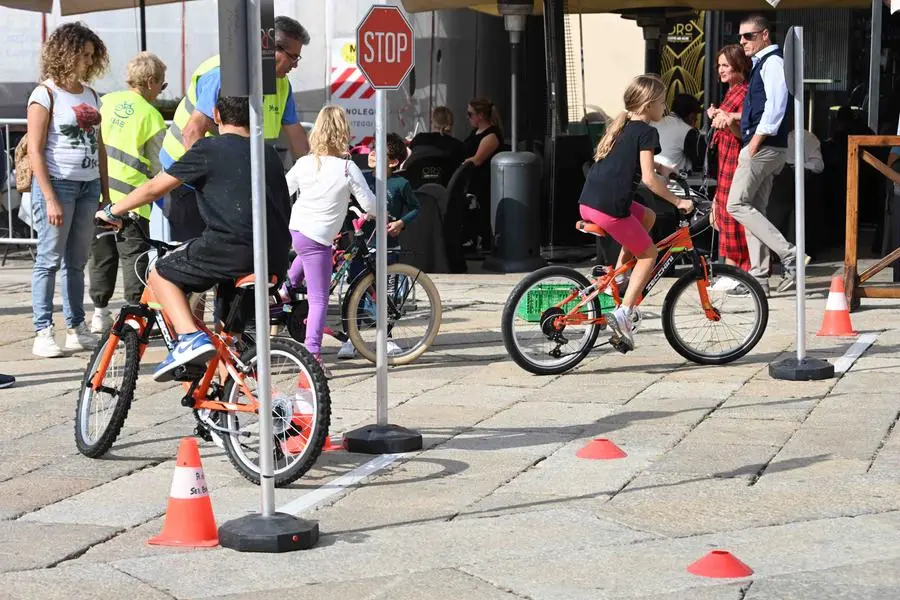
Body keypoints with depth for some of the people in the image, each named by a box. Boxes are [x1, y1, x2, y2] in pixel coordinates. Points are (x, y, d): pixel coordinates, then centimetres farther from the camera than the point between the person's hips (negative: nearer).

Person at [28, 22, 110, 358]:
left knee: (76, 263, 10)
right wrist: (50, 199, -16)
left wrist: (106, 193, 13)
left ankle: (76, 330, 15)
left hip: (89, 185, 6)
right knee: (49, 261, -3)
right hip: (57, 183, -6)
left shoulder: (90, 94, 13)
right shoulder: (46, 94, -6)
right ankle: (43, 333, 0)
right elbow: (35, 150, -10)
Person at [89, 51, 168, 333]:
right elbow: (159, 167, -2)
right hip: (129, 197, -5)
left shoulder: (105, 101, 8)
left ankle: (100, 313, 18)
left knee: (102, 255, 14)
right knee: (135, 256, 2)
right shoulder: (151, 116, -5)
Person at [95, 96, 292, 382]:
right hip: (275, 259, 7)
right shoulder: (269, 154, 20)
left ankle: (190, 337, -9)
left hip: (231, 248, -7)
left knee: (161, 274, 11)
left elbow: (154, 188, 6)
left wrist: (112, 212, 19)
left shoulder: (209, 149, 2)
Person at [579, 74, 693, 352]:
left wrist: (661, 168, 43)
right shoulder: (646, 132, -6)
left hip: (588, 203, 8)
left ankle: (617, 275, 20)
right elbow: (649, 178, -14)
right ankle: (623, 313, -3)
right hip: (610, 207, -8)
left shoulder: (620, 126, 20)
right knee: (648, 253, 9)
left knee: (647, 216, 28)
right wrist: (677, 201, -6)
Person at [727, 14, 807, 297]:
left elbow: (775, 105, -20)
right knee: (753, 209, 9)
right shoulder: (761, 64, 20)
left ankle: (789, 254, -17)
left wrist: (755, 142, -21)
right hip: (762, 147, 10)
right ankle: (758, 278, 11)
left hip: (763, 146, -10)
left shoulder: (773, 62, -10)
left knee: (738, 205, -13)